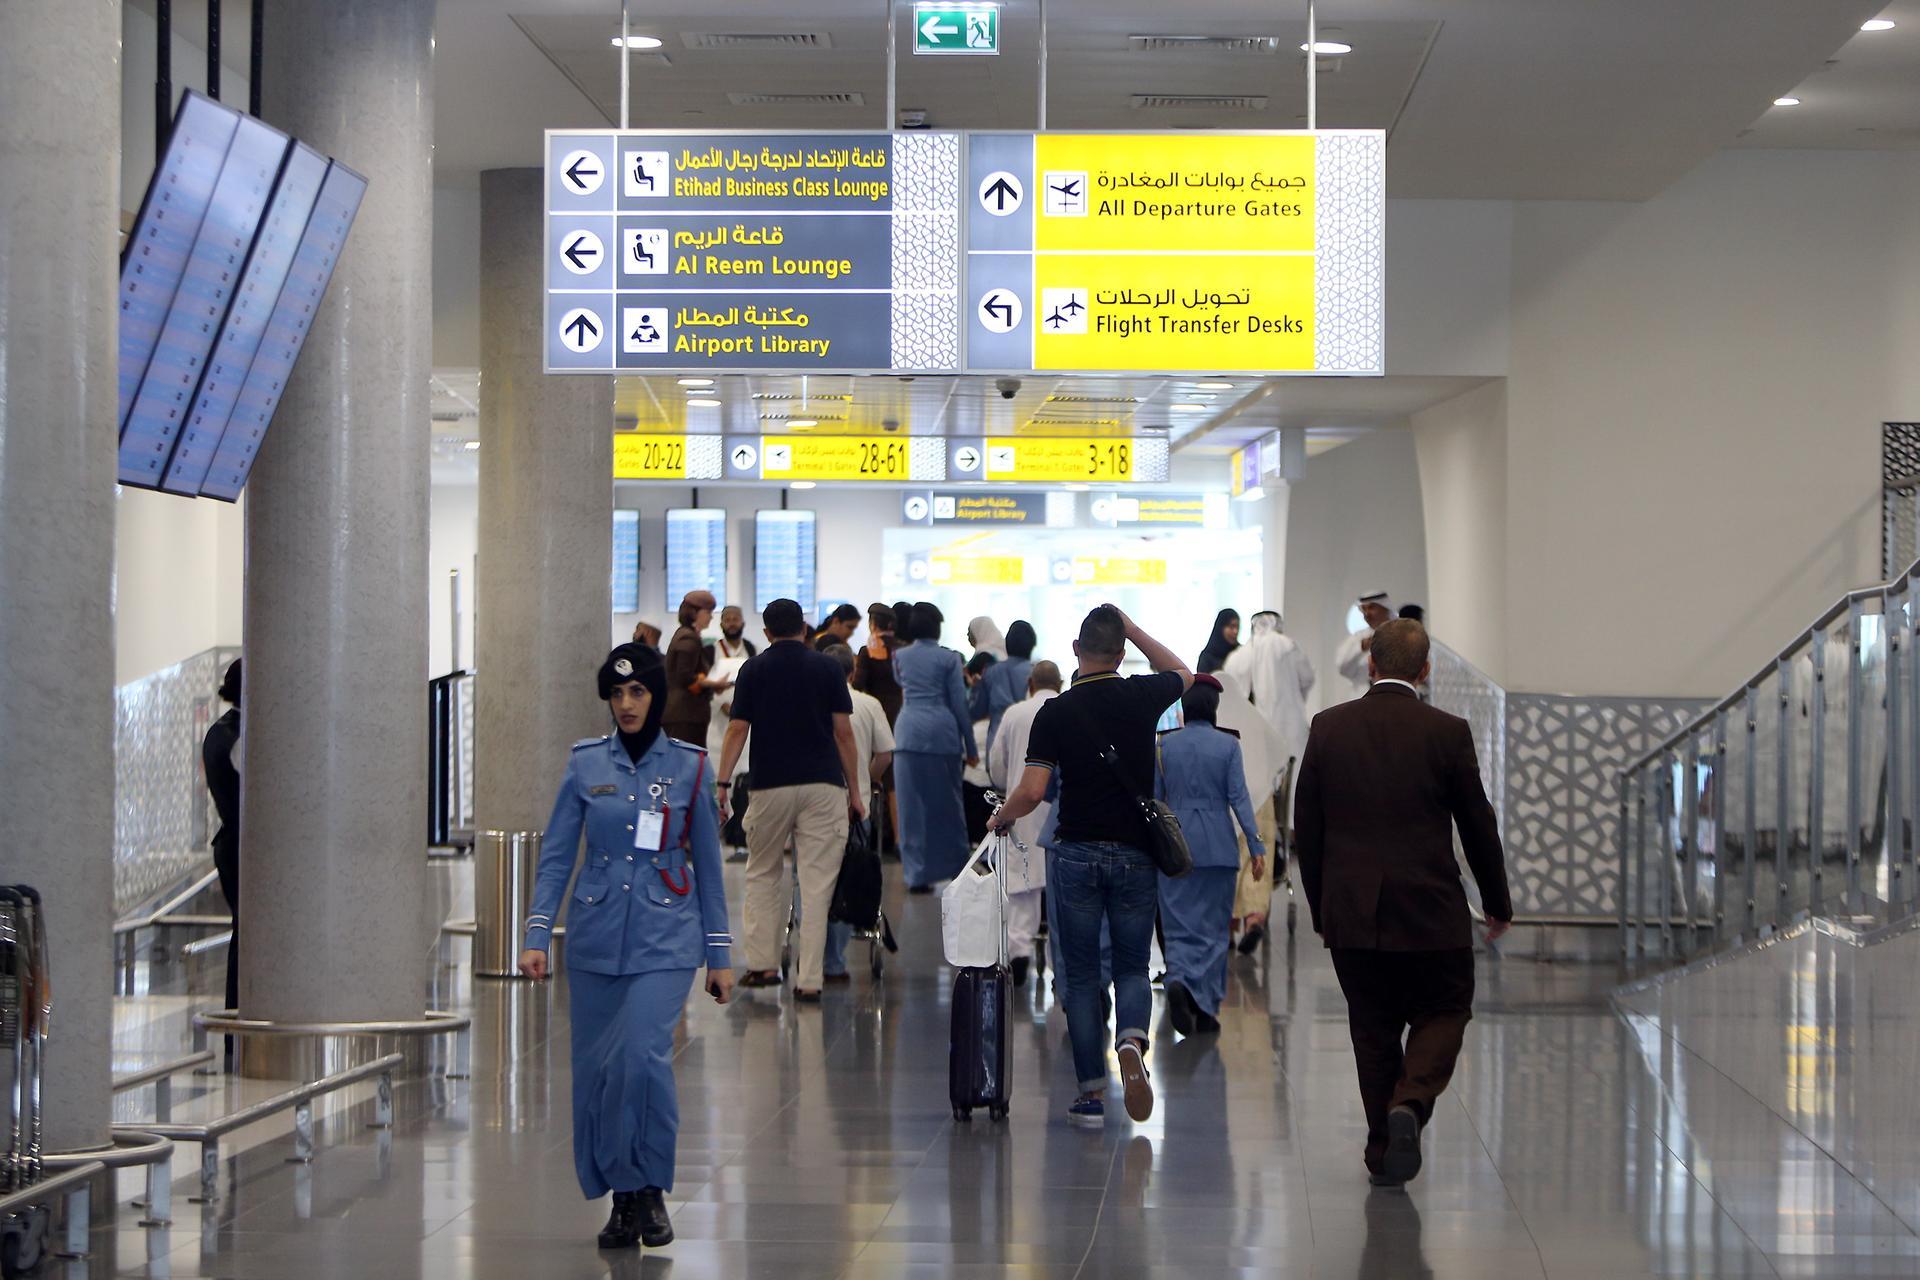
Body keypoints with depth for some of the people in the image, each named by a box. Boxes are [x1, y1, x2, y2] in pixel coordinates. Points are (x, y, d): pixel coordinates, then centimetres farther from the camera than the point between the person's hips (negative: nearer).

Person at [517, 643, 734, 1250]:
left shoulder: (690, 766, 2)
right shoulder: (586, 763, 4)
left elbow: (707, 865, 8)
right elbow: (556, 854, 5)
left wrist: (721, 955, 8)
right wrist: (537, 935, -5)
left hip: (665, 937, -2)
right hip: (595, 936, 2)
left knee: (643, 1055, -19)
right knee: (595, 1070, 3)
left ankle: (651, 1189, -2)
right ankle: (621, 1199, 18)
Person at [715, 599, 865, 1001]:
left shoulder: (753, 670, 4)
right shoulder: (827, 668, 4)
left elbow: (737, 730, -2)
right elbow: (843, 731, 1)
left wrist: (722, 784, 0)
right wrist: (854, 789, 8)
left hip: (770, 784, 1)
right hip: (823, 784, 0)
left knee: (762, 874, 17)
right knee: (816, 882, -1)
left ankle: (763, 963, 13)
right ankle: (808, 979, -5)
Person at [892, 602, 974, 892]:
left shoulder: (900, 656, 8)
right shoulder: (948, 658, 0)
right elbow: (959, 704, 1)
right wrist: (970, 747, 5)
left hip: (909, 731, 1)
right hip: (943, 732, -1)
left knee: (912, 805, 2)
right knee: (948, 803, 9)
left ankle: (917, 874, 0)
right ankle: (956, 866, 18)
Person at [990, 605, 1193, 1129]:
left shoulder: (1055, 712, -8)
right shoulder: (1141, 697, -2)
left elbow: (1031, 792, -14)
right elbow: (1181, 673, 22)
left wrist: (1001, 817, 6)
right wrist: (1132, 628, 18)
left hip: (1076, 854, -1)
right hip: (1136, 854, 1)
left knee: (1082, 976, 8)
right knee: (1132, 968, 12)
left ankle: (1092, 1093, 6)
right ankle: (1132, 1041, -19)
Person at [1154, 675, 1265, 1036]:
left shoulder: (1164, 745, 1)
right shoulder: (1228, 745, -4)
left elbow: (1153, 799, 4)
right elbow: (1239, 798, -8)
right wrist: (1256, 847, -5)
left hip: (1175, 844, 1)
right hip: (1217, 845, -1)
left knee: (1179, 924, 5)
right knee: (1213, 926, 8)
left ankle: (1178, 980, -24)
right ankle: (1205, 1007, 6)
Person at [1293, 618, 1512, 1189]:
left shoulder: (1329, 728, 0)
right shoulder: (1447, 732, -7)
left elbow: (1306, 826, 5)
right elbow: (1477, 825, 0)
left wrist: (1320, 908, 15)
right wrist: (1498, 903, 14)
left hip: (1350, 912, 2)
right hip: (1429, 910, -2)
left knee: (1373, 1026, 13)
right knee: (1442, 1013, 13)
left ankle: (1384, 1150, 14)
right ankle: (1409, 1105, -12)